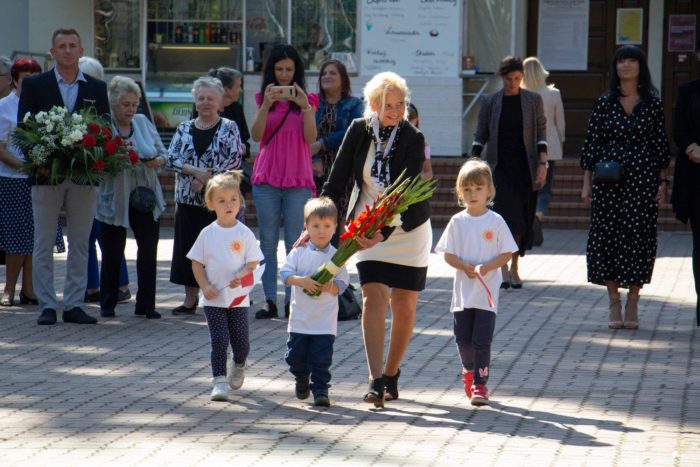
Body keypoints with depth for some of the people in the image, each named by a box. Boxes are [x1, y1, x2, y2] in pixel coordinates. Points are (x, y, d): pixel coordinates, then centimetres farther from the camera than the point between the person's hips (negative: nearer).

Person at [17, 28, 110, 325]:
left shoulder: (97, 88, 9)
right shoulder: (34, 85, 4)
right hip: (46, 174, -2)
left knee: (80, 243, 5)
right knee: (43, 243, 1)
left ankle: (74, 305, 10)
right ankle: (47, 306, 6)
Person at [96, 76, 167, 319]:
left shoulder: (143, 122, 6)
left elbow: (162, 151, 12)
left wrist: (158, 160, -9)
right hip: (114, 201, -4)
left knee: (149, 250, 1)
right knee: (113, 253, 5)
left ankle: (146, 304, 10)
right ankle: (108, 305, 18)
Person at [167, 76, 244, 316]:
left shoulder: (229, 128, 1)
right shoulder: (184, 129, 10)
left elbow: (235, 160, -8)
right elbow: (172, 159, 2)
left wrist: (206, 179, -15)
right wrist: (195, 171, -15)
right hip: (188, 199, 3)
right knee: (187, 246, 4)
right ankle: (191, 298, 12)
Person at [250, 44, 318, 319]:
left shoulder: (306, 100, 8)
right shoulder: (263, 98, 9)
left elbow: (310, 138, -3)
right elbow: (256, 135, -3)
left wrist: (305, 107, -15)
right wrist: (266, 105, -15)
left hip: (298, 179, -1)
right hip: (266, 177, 1)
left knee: (295, 243, -2)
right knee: (268, 242, 1)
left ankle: (292, 300, 0)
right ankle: (270, 300, 3)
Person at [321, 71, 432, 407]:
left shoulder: (413, 139, -16)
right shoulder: (359, 131, -7)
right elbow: (336, 182, -2)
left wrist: (382, 234, -37)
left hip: (408, 229, -1)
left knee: (404, 306, 3)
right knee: (374, 298, -14)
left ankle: (391, 375, 21)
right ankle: (376, 381, -21)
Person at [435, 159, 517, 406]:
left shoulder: (496, 221, -2)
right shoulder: (457, 222, 3)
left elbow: (507, 253, -2)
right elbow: (448, 254, 3)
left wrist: (486, 267, -17)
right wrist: (466, 267, -15)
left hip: (487, 293, -2)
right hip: (463, 291, 2)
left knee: (482, 340, -7)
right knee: (463, 339, 7)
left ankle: (480, 383, 1)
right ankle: (469, 370, 35)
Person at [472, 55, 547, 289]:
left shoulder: (533, 100, 4)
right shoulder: (490, 102, 4)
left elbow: (541, 134, 4)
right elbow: (480, 136, 6)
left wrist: (542, 164, -6)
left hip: (525, 168, 1)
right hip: (499, 167, -1)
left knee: (522, 219, 4)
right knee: (505, 214, -14)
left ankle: (514, 267, 17)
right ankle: (504, 268, -10)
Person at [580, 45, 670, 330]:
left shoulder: (652, 104, 5)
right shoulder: (604, 104, 5)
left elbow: (661, 145, 6)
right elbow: (592, 144, 6)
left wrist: (661, 182, 1)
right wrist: (587, 183, 1)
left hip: (643, 180, 0)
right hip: (608, 180, 1)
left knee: (640, 237, -2)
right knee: (606, 236, -1)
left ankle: (632, 305, 8)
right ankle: (614, 304, 10)